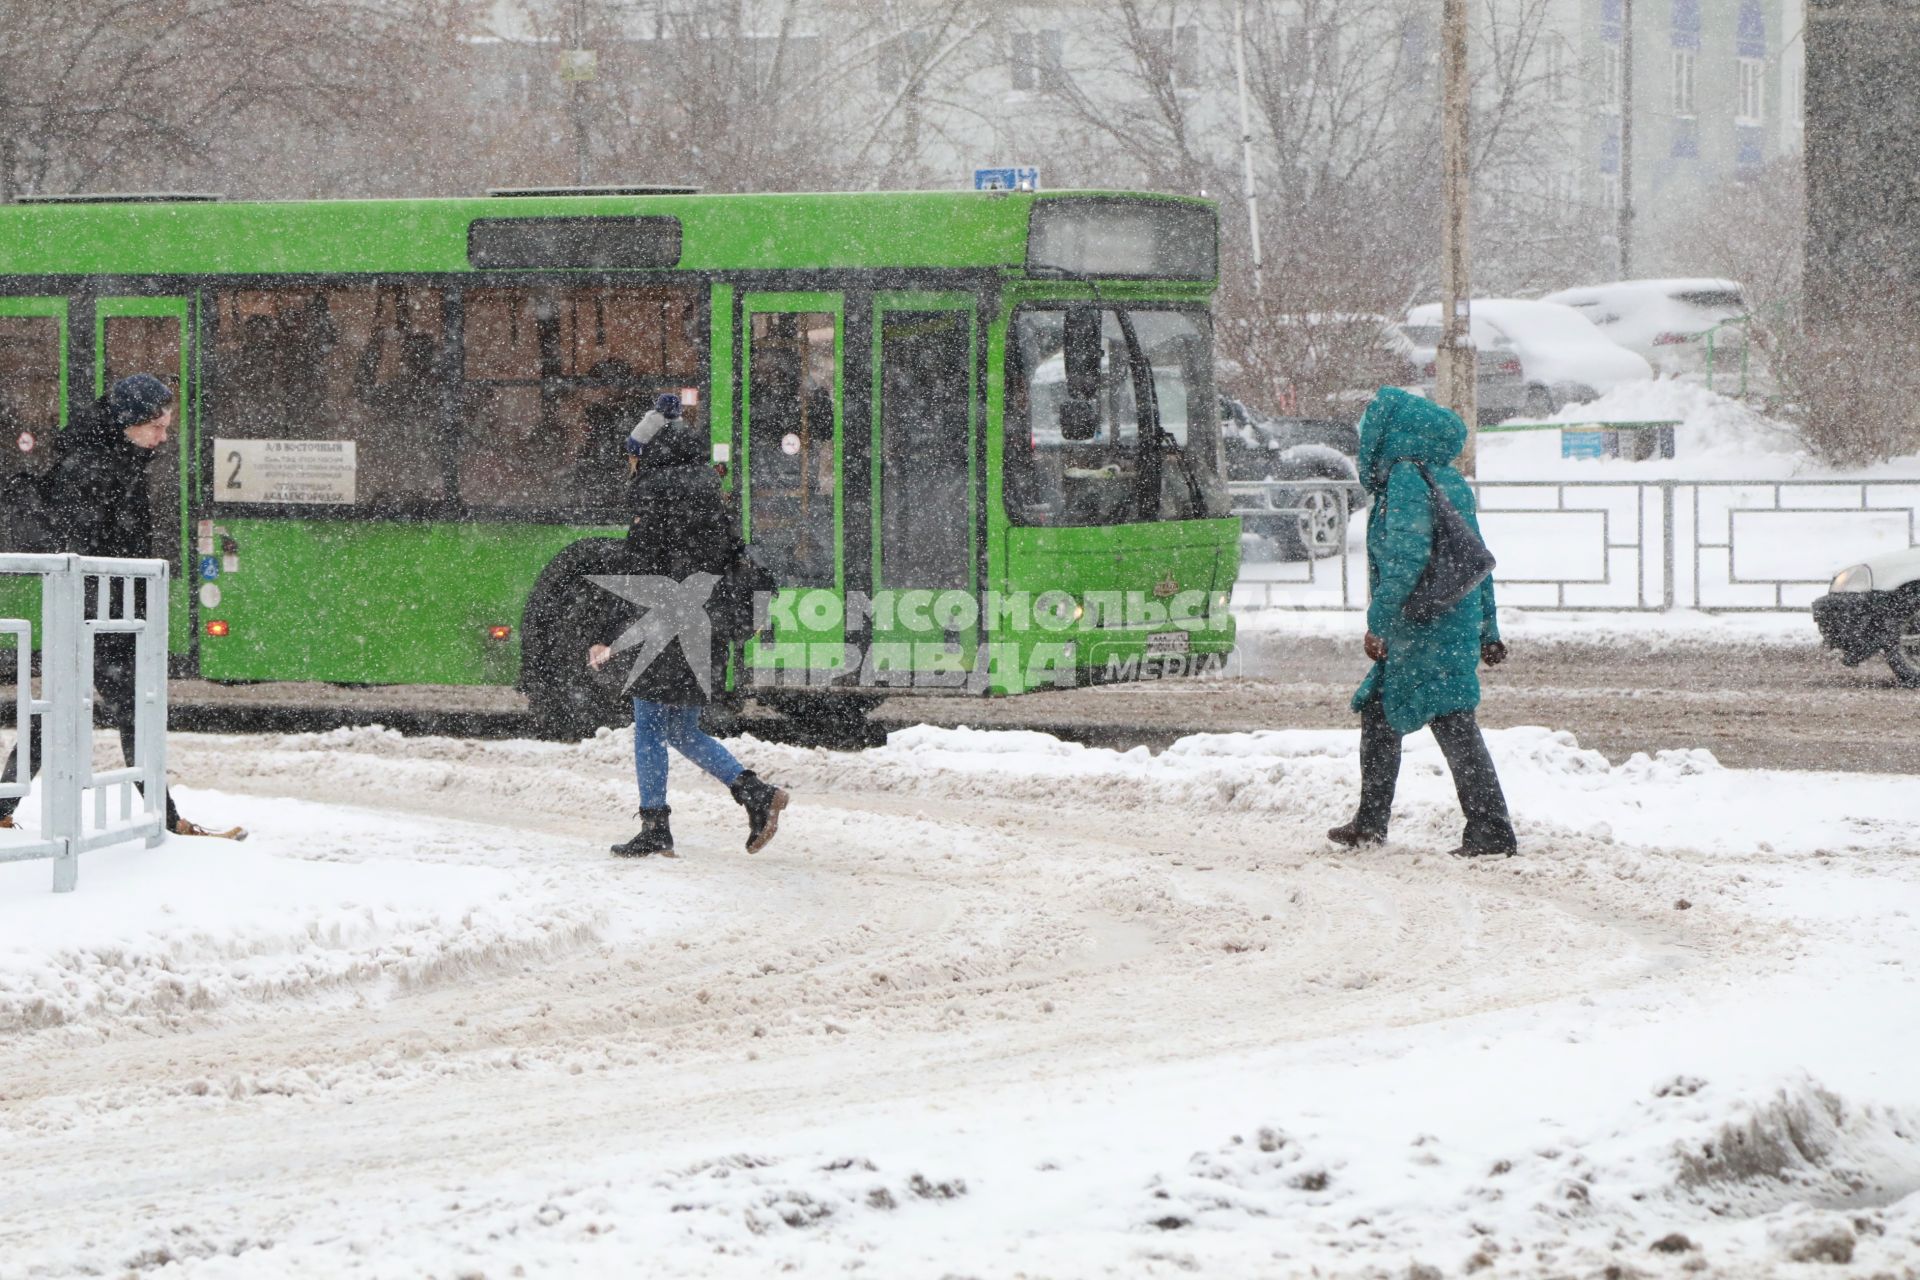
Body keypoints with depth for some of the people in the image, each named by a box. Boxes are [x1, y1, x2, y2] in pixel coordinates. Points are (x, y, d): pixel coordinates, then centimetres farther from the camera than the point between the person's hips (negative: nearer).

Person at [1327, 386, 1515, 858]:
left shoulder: (1407, 478, -14)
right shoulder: (1450, 481, 15)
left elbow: (1407, 560, -22)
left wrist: (1378, 621, -16)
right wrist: (1488, 631, 21)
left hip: (1429, 631, -10)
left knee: (1452, 721, -9)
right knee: (1378, 712, 19)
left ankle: (1492, 830, -10)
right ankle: (1370, 823, 27)